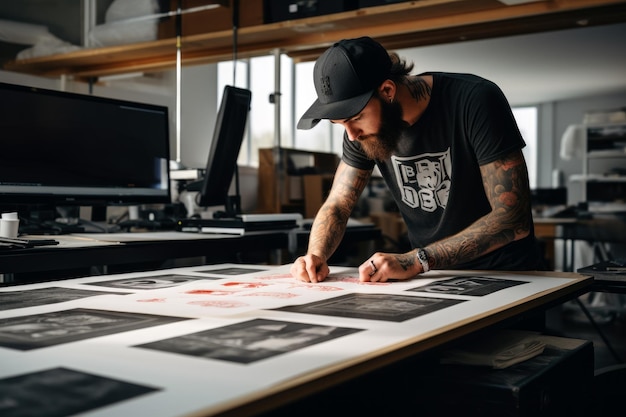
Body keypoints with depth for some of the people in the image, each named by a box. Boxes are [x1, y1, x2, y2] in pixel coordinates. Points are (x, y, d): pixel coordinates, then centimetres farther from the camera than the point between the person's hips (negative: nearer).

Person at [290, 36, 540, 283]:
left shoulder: (475, 102, -21)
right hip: (433, 278, 4)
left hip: (503, 276, -3)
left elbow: (513, 219, -23)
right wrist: (316, 255, -17)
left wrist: (416, 261, -29)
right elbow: (336, 206, 3)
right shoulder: (363, 129, -6)